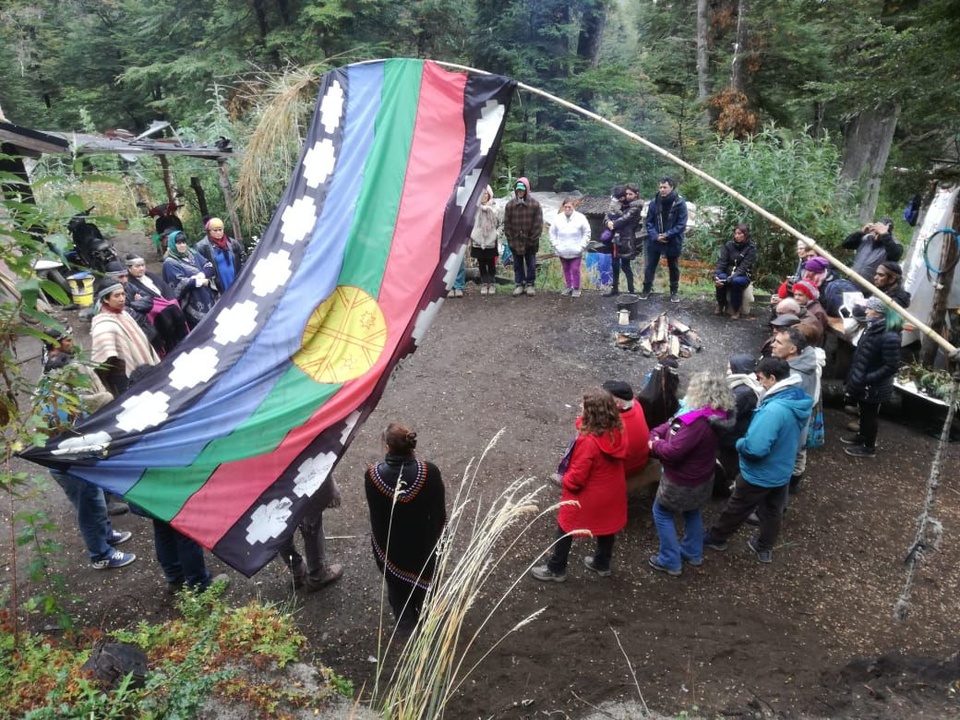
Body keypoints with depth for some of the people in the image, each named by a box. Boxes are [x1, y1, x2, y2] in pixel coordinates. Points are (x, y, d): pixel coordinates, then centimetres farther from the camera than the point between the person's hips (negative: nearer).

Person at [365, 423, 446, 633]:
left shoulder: (372, 476, -27)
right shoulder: (430, 472, -28)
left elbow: (375, 516, -13)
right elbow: (439, 514, -15)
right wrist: (435, 537, 5)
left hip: (390, 545, 0)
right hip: (422, 542, 0)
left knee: (397, 583, 29)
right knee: (424, 579, 30)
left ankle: (405, 623, 51)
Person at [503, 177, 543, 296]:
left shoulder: (535, 205, -6)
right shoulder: (510, 205, 0)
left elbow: (538, 224, -6)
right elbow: (506, 224, 2)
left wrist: (532, 239, -10)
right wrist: (510, 239, -4)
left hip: (530, 242, -2)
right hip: (515, 242, 2)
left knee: (531, 265, 8)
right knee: (518, 265, 10)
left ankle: (530, 284, 20)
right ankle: (519, 284, 20)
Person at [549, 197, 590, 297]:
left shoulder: (580, 218, -8)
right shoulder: (557, 218, -3)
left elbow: (587, 233, -4)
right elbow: (552, 233, 4)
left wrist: (581, 246, -10)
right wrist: (556, 245, -4)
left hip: (576, 251, -2)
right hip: (562, 251, 3)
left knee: (575, 270, -1)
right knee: (566, 270, 14)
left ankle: (576, 288, 12)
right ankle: (568, 286, 28)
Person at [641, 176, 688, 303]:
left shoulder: (680, 203, -12)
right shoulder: (654, 202, -4)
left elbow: (681, 224, -12)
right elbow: (649, 222, 0)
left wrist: (667, 235, -19)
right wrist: (655, 236, -14)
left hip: (673, 242, -2)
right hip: (655, 241, 2)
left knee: (674, 267, 12)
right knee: (650, 266, 8)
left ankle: (674, 291, 25)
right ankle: (646, 289, 22)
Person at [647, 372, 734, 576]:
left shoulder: (699, 422, -37)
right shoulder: (714, 415, -6)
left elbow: (672, 452, -35)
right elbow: (674, 423, 0)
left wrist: (655, 444, -16)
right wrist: (656, 434, -13)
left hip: (682, 481, -9)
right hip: (700, 477, 9)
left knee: (662, 513, 12)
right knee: (691, 512, 29)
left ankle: (670, 561, 22)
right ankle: (693, 553, 46)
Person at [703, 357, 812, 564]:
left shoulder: (774, 409, -37)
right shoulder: (799, 400, -6)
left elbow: (754, 448, -38)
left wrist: (739, 443, -15)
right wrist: (747, 441, 6)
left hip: (760, 475, -8)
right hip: (782, 471, 8)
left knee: (736, 509, 15)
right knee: (773, 511, 25)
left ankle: (716, 538, 36)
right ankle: (765, 548, 44)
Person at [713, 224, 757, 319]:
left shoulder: (751, 248, -11)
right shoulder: (729, 244, -2)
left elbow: (743, 267, -21)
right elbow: (721, 261, -11)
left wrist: (731, 277, -36)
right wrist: (716, 275, -30)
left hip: (743, 276, -2)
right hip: (728, 272, 2)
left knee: (736, 281, -38)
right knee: (720, 277, -33)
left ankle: (736, 309, -16)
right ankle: (721, 304, -8)